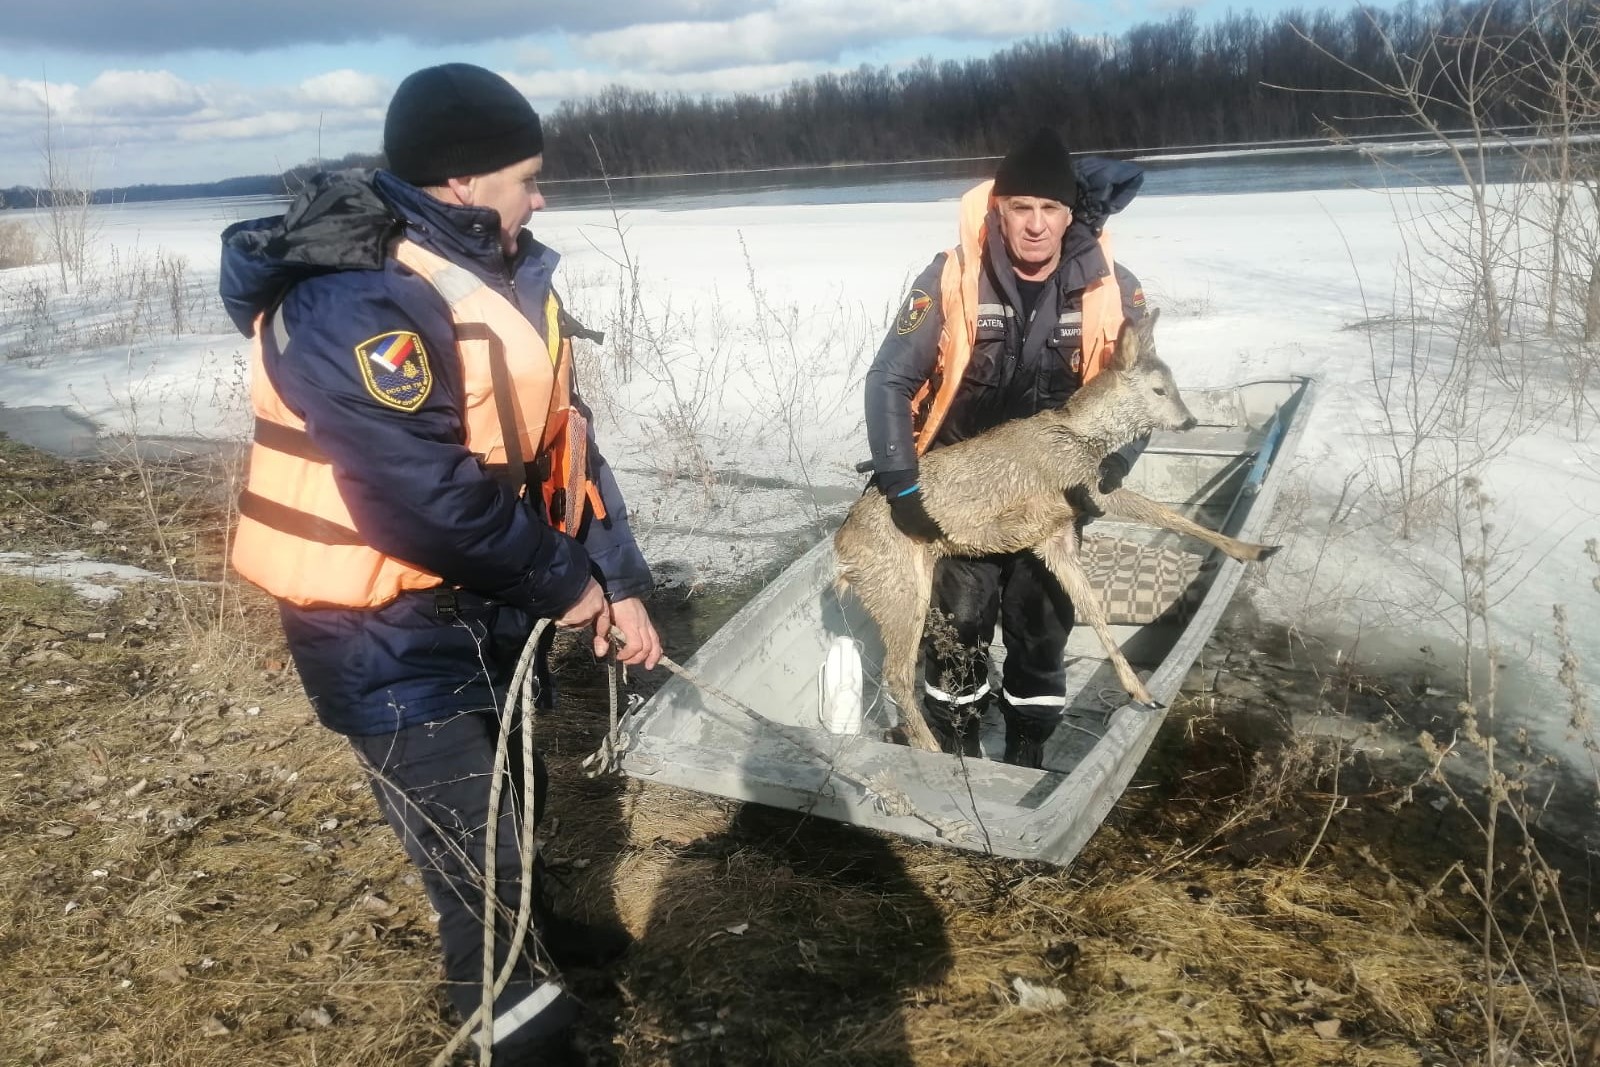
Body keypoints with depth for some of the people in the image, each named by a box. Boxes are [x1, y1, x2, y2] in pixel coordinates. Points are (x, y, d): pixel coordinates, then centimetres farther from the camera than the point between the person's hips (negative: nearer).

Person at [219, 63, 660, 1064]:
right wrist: (563, 581, -16)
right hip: (381, 622, -9)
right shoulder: (352, 305, -27)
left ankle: (521, 927, 54)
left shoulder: (501, 275, 3)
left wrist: (619, 579, 0)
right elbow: (429, 498, -30)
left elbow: (561, 436, 4)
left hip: (477, 596, 9)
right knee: (474, 840, -2)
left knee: (514, 789, 27)